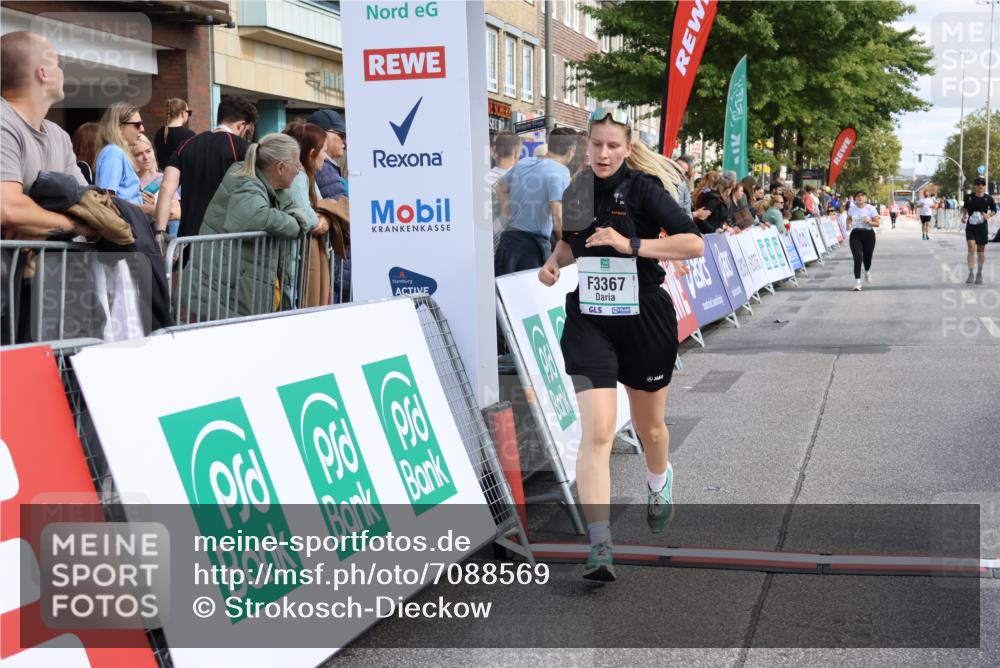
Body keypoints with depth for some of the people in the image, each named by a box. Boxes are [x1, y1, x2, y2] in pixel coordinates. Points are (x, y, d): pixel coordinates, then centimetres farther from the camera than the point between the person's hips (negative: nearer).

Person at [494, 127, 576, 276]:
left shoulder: (523, 163, 11)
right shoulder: (560, 171, -12)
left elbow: (501, 187, 29)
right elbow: (558, 215, -21)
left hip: (507, 239, 7)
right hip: (533, 245, -7)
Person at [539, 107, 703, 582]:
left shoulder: (643, 188, -11)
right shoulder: (576, 192, 3)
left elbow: (694, 244, -20)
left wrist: (631, 245, -26)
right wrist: (555, 260, 3)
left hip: (645, 320, -2)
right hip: (589, 320, 2)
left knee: (650, 426, 18)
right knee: (597, 432, -14)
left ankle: (659, 486, 53)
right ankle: (599, 547, -14)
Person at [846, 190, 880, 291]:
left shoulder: (871, 208, -6)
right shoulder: (852, 209, 2)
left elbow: (877, 223, -6)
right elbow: (849, 218, 22)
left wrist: (868, 222, -24)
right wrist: (848, 225, 1)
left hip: (868, 234, -1)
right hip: (856, 234, 1)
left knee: (867, 257, 10)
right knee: (857, 258, -14)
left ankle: (867, 271, 47)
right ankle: (857, 282, -16)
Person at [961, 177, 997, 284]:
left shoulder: (988, 199, -4)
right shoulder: (969, 197, -2)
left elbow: (994, 210, 8)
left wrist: (989, 216, -12)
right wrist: (964, 216, 1)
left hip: (982, 227, 0)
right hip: (970, 227, 0)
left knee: (981, 250, 10)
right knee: (971, 248, -15)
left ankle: (979, 274, 25)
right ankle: (971, 274, -13)